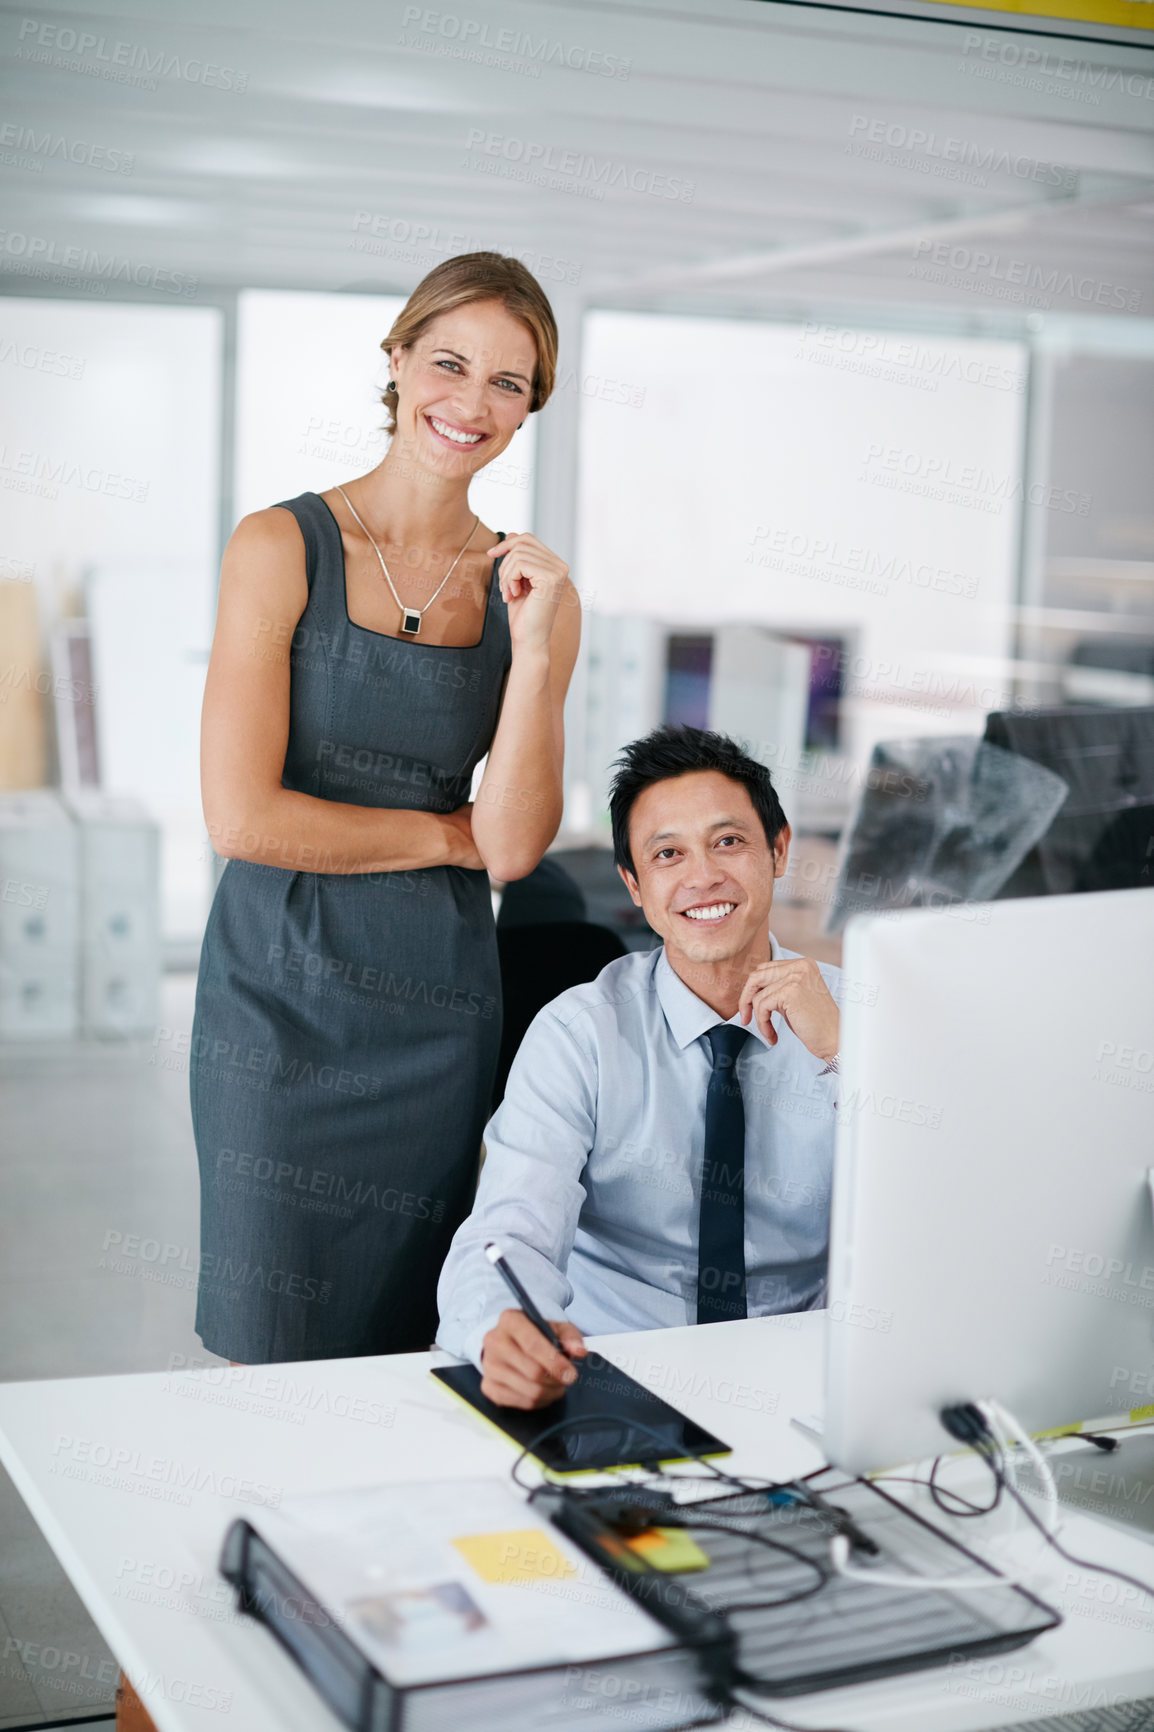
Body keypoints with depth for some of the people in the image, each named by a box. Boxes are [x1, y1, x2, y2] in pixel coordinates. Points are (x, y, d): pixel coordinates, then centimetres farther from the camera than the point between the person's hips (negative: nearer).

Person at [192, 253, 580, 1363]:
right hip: (282, 992, -3)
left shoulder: (528, 588, 5)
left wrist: (535, 648, -13)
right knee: (268, 1356, 5)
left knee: (404, 1348, 12)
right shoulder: (283, 547, -6)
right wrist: (447, 834, -4)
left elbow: (516, 847, -3)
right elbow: (241, 817, -13)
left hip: (439, 1010, 3)